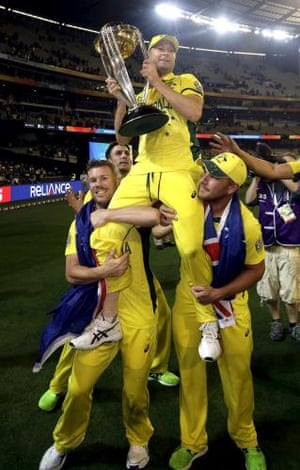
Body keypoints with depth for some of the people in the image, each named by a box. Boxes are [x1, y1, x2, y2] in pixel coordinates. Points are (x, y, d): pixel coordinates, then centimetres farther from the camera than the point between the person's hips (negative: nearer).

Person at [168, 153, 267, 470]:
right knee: (190, 372, 13)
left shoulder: (247, 224, -22)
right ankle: (193, 442, 35)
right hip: (189, 297, 2)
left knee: (238, 375, 12)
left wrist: (217, 294, -21)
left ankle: (246, 441, 39)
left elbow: (255, 270, -10)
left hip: (230, 300, -1)